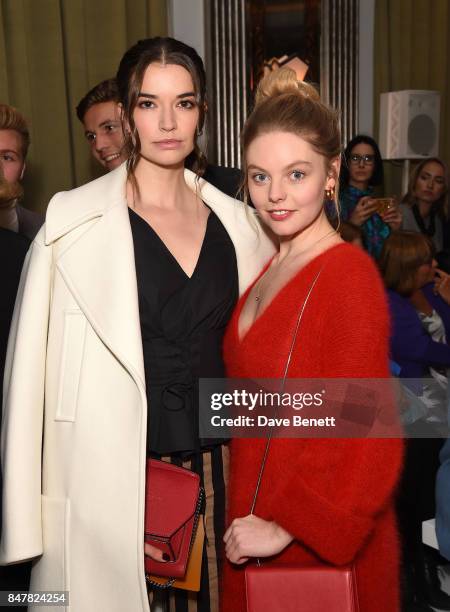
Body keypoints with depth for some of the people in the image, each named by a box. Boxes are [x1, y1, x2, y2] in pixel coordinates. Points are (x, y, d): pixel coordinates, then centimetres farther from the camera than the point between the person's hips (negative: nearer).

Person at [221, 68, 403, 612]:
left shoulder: (349, 273, -19)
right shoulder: (269, 269, 4)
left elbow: (368, 441, -21)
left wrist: (288, 527, -15)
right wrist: (248, 518, 8)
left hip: (321, 547, -7)